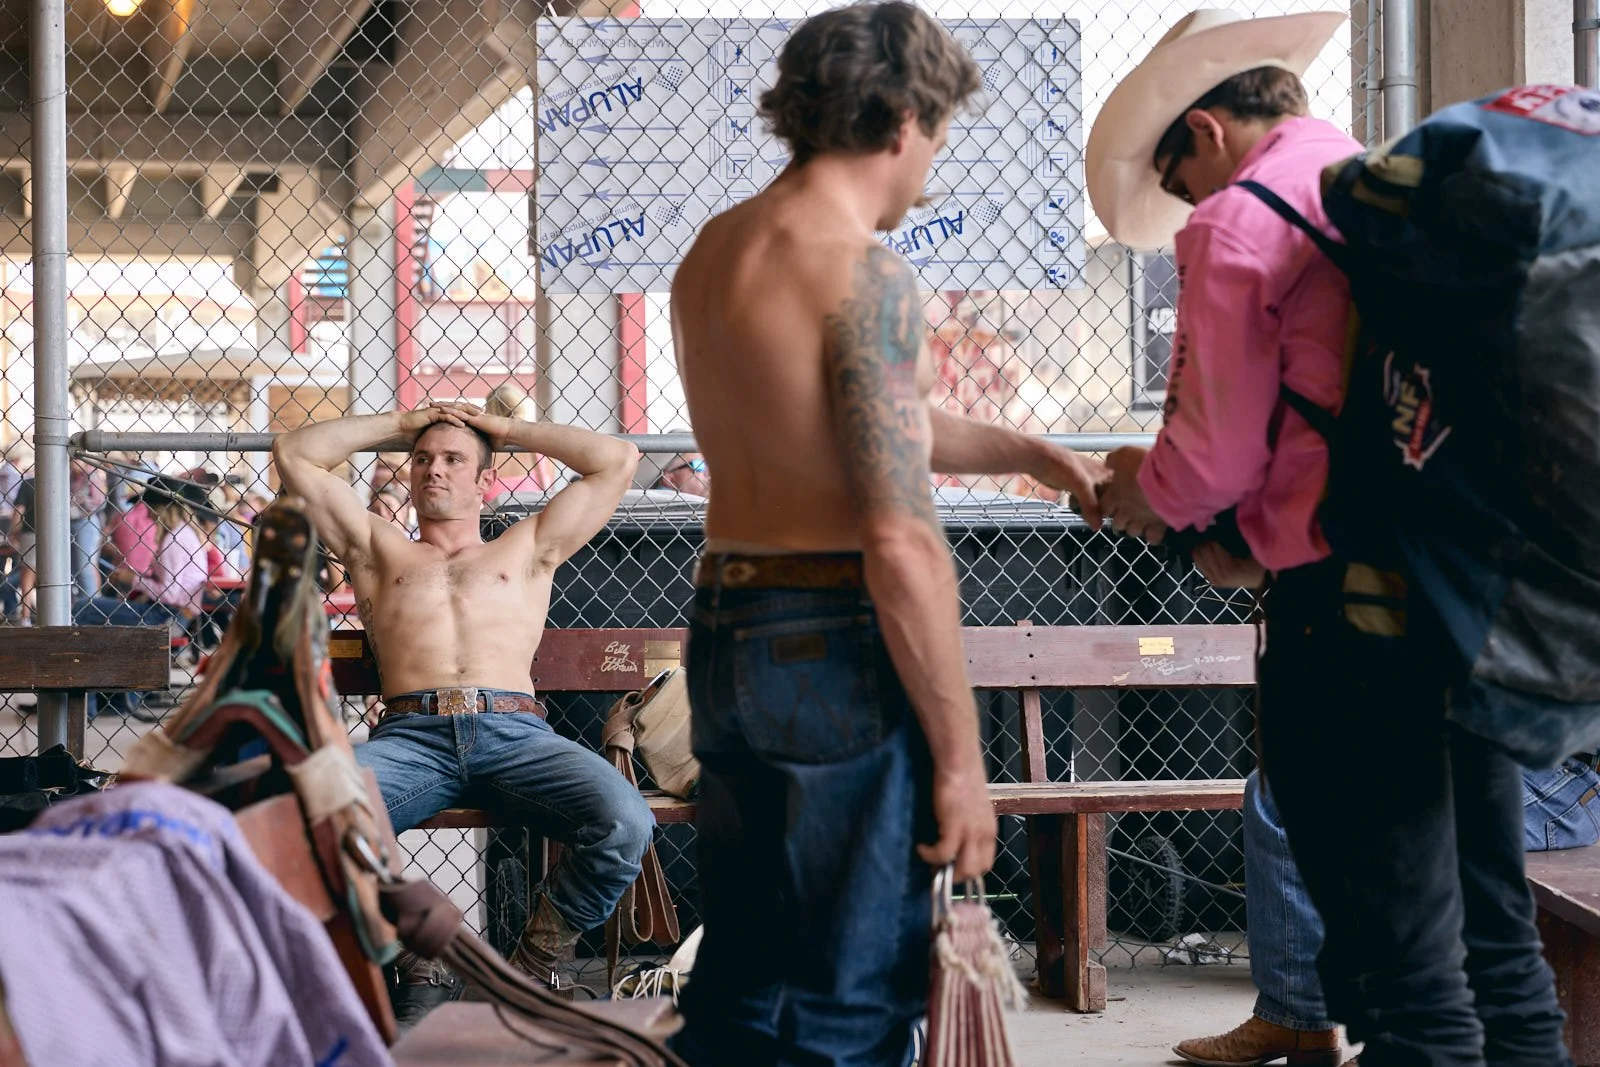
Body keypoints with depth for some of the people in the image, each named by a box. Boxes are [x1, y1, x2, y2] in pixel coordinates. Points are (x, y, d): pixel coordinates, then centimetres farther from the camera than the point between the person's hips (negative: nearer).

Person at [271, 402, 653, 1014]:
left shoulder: (527, 551, 32)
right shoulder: (378, 550, 33)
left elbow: (618, 460, 30)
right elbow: (296, 455, 30)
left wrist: (504, 428, 35)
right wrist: (402, 423, 36)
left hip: (515, 733, 0)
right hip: (411, 734, 0)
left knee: (625, 822, -31)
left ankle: (535, 964, -6)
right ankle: (413, 964, -12)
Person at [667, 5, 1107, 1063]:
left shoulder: (714, 251, 11)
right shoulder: (865, 273, -16)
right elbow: (901, 545, -20)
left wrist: (1030, 451, 32)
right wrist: (961, 757, -15)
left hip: (726, 633, 8)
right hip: (838, 652, -8)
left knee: (742, 977, 18)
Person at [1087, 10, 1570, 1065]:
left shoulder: (1239, 218, -6)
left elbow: (1217, 449, -8)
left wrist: (1146, 492, 13)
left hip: (1351, 605, -8)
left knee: (1403, 968, -4)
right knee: (1496, 934, 15)